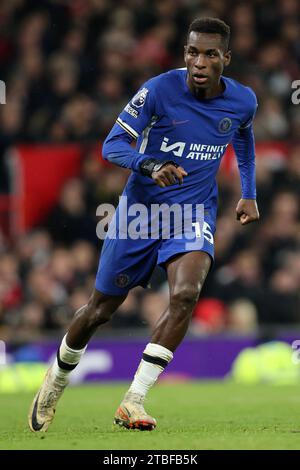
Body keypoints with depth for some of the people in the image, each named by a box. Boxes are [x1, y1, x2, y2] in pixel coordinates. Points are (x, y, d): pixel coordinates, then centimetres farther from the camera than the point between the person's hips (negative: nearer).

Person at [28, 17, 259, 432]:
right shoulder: (159, 91, -17)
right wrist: (151, 166, -36)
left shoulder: (242, 101, -5)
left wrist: (249, 194, 15)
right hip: (141, 208, -1)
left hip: (194, 212, 1)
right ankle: (57, 379, 38)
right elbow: (112, 145, -17)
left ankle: (133, 401, -23)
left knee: (186, 294, -27)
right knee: (101, 308, 8)